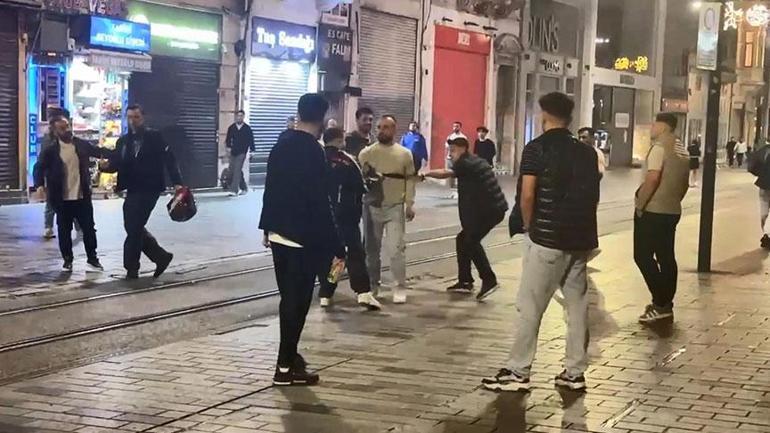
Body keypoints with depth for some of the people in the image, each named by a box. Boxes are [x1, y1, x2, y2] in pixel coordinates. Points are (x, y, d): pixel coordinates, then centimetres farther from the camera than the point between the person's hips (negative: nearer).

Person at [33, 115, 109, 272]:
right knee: (64, 230, 8)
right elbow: (39, 168, -5)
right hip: (62, 199, -2)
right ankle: (67, 260, 21)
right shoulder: (50, 150, -7)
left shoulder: (81, 144, 0)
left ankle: (92, 259, 19)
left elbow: (98, 152, 11)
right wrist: (39, 185, -22)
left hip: (82, 196, 2)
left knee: (89, 228, 7)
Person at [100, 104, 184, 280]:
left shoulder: (154, 137, -6)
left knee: (134, 228, -6)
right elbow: (115, 164, 8)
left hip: (148, 190, -7)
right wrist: (105, 166, -16)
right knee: (133, 228, 11)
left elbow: (169, 159, -11)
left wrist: (177, 183, -20)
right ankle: (161, 256, 24)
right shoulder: (123, 141, 13)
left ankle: (131, 268, 5)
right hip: (132, 191, 7)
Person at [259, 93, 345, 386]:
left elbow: (270, 189, 14)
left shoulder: (281, 145, 7)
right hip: (304, 238, -8)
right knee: (297, 301, -1)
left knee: (289, 298, 18)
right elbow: (320, 203, -19)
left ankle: (289, 355, 28)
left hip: (279, 234, 8)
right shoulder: (313, 151, -17)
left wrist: (267, 225, 24)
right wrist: (336, 246, -15)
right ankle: (285, 368, 3)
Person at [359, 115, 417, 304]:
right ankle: (372, 284, 24)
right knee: (371, 247, 11)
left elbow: (410, 179, 4)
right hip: (372, 206, 1)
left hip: (395, 207, -1)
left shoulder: (405, 154, 1)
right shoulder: (366, 152, 0)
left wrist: (410, 204, 0)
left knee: (396, 248, -8)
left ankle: (400, 287, -2)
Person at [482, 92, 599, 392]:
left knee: (529, 307, 0)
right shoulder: (586, 152, 10)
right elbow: (593, 195, 10)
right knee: (577, 306, 9)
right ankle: (575, 372, 13)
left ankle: (518, 372, 3)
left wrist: (528, 226, 0)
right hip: (580, 238, 6)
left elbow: (527, 195, -14)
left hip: (546, 238, -6)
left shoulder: (537, 148, -7)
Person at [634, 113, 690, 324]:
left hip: (652, 211, -9)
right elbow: (685, 183, 20)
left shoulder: (659, 147, -14)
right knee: (666, 257, 11)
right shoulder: (682, 150, 14)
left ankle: (661, 304, -10)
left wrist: (639, 204, -16)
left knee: (643, 256, -5)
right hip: (672, 211, 9)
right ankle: (666, 304, 13)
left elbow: (652, 179, -24)